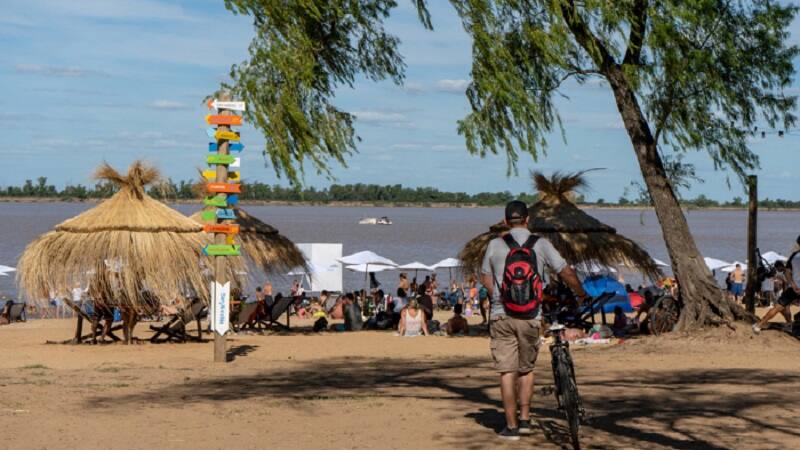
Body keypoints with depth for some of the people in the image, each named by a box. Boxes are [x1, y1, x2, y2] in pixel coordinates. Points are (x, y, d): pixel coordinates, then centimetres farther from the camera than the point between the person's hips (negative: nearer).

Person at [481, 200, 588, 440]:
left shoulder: (495, 245, 0)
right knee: (526, 368, 18)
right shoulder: (541, 244, -1)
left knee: (507, 371, 3)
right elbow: (566, 272, 1)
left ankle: (511, 425, 4)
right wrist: (581, 294, 17)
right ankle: (525, 418, 16)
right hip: (530, 317, 1)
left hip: (501, 315, -1)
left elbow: (485, 278, 10)